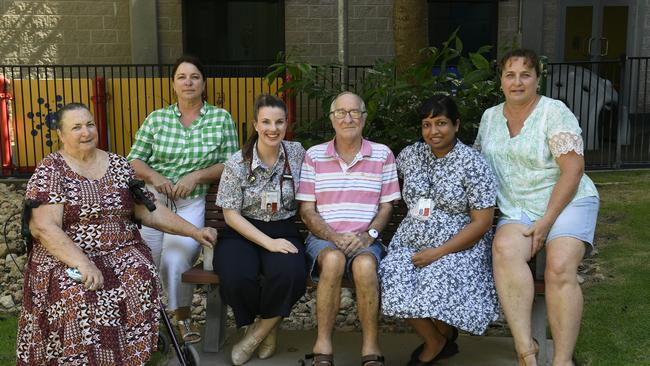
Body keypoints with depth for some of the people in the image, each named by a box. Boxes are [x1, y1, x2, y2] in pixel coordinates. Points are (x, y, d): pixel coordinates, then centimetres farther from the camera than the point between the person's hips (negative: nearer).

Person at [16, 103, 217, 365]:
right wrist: (83, 263, -26)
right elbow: (44, 227, -13)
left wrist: (194, 232, 4)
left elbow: (150, 210, 12)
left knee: (139, 282, -28)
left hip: (122, 252, 3)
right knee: (77, 295, -33)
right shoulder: (50, 169, -2)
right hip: (66, 256, -3)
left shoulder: (119, 165, 11)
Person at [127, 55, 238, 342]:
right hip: (153, 198, 2)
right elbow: (134, 160, 9)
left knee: (175, 260, -21)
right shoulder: (156, 119, 8)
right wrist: (154, 177, -11)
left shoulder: (221, 118, 4)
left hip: (193, 203, -2)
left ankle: (182, 318, 5)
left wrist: (197, 175, -12)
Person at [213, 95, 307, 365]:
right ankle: (269, 327, 1)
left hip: (283, 230, 1)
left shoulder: (297, 153, 0)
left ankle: (258, 332, -4)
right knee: (237, 277, -32)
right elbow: (231, 214, -7)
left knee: (290, 273, -32)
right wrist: (269, 242, -18)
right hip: (242, 232, -1)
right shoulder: (237, 163, -7)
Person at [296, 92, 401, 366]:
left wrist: (368, 235, -11)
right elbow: (307, 209, 4)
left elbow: (386, 206, 8)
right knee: (334, 259, -35)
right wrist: (333, 237, -12)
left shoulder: (383, 155, 8)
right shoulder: (314, 156, 8)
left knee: (365, 265, -35)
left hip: (365, 239, 0)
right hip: (323, 238, 0)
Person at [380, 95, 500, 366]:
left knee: (438, 283, -32)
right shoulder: (410, 154, 9)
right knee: (394, 282, -25)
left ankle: (439, 338, 5)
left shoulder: (472, 163, -5)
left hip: (459, 247, -4)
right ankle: (437, 342, 2)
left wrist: (438, 252, -16)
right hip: (410, 243, 4)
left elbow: (481, 223, -9)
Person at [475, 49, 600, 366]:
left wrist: (546, 222, -16)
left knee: (560, 268, -29)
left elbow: (573, 169, -11)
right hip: (518, 210, 3)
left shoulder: (554, 112, -5)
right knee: (504, 248, -30)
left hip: (568, 203, -3)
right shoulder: (490, 116, 12)